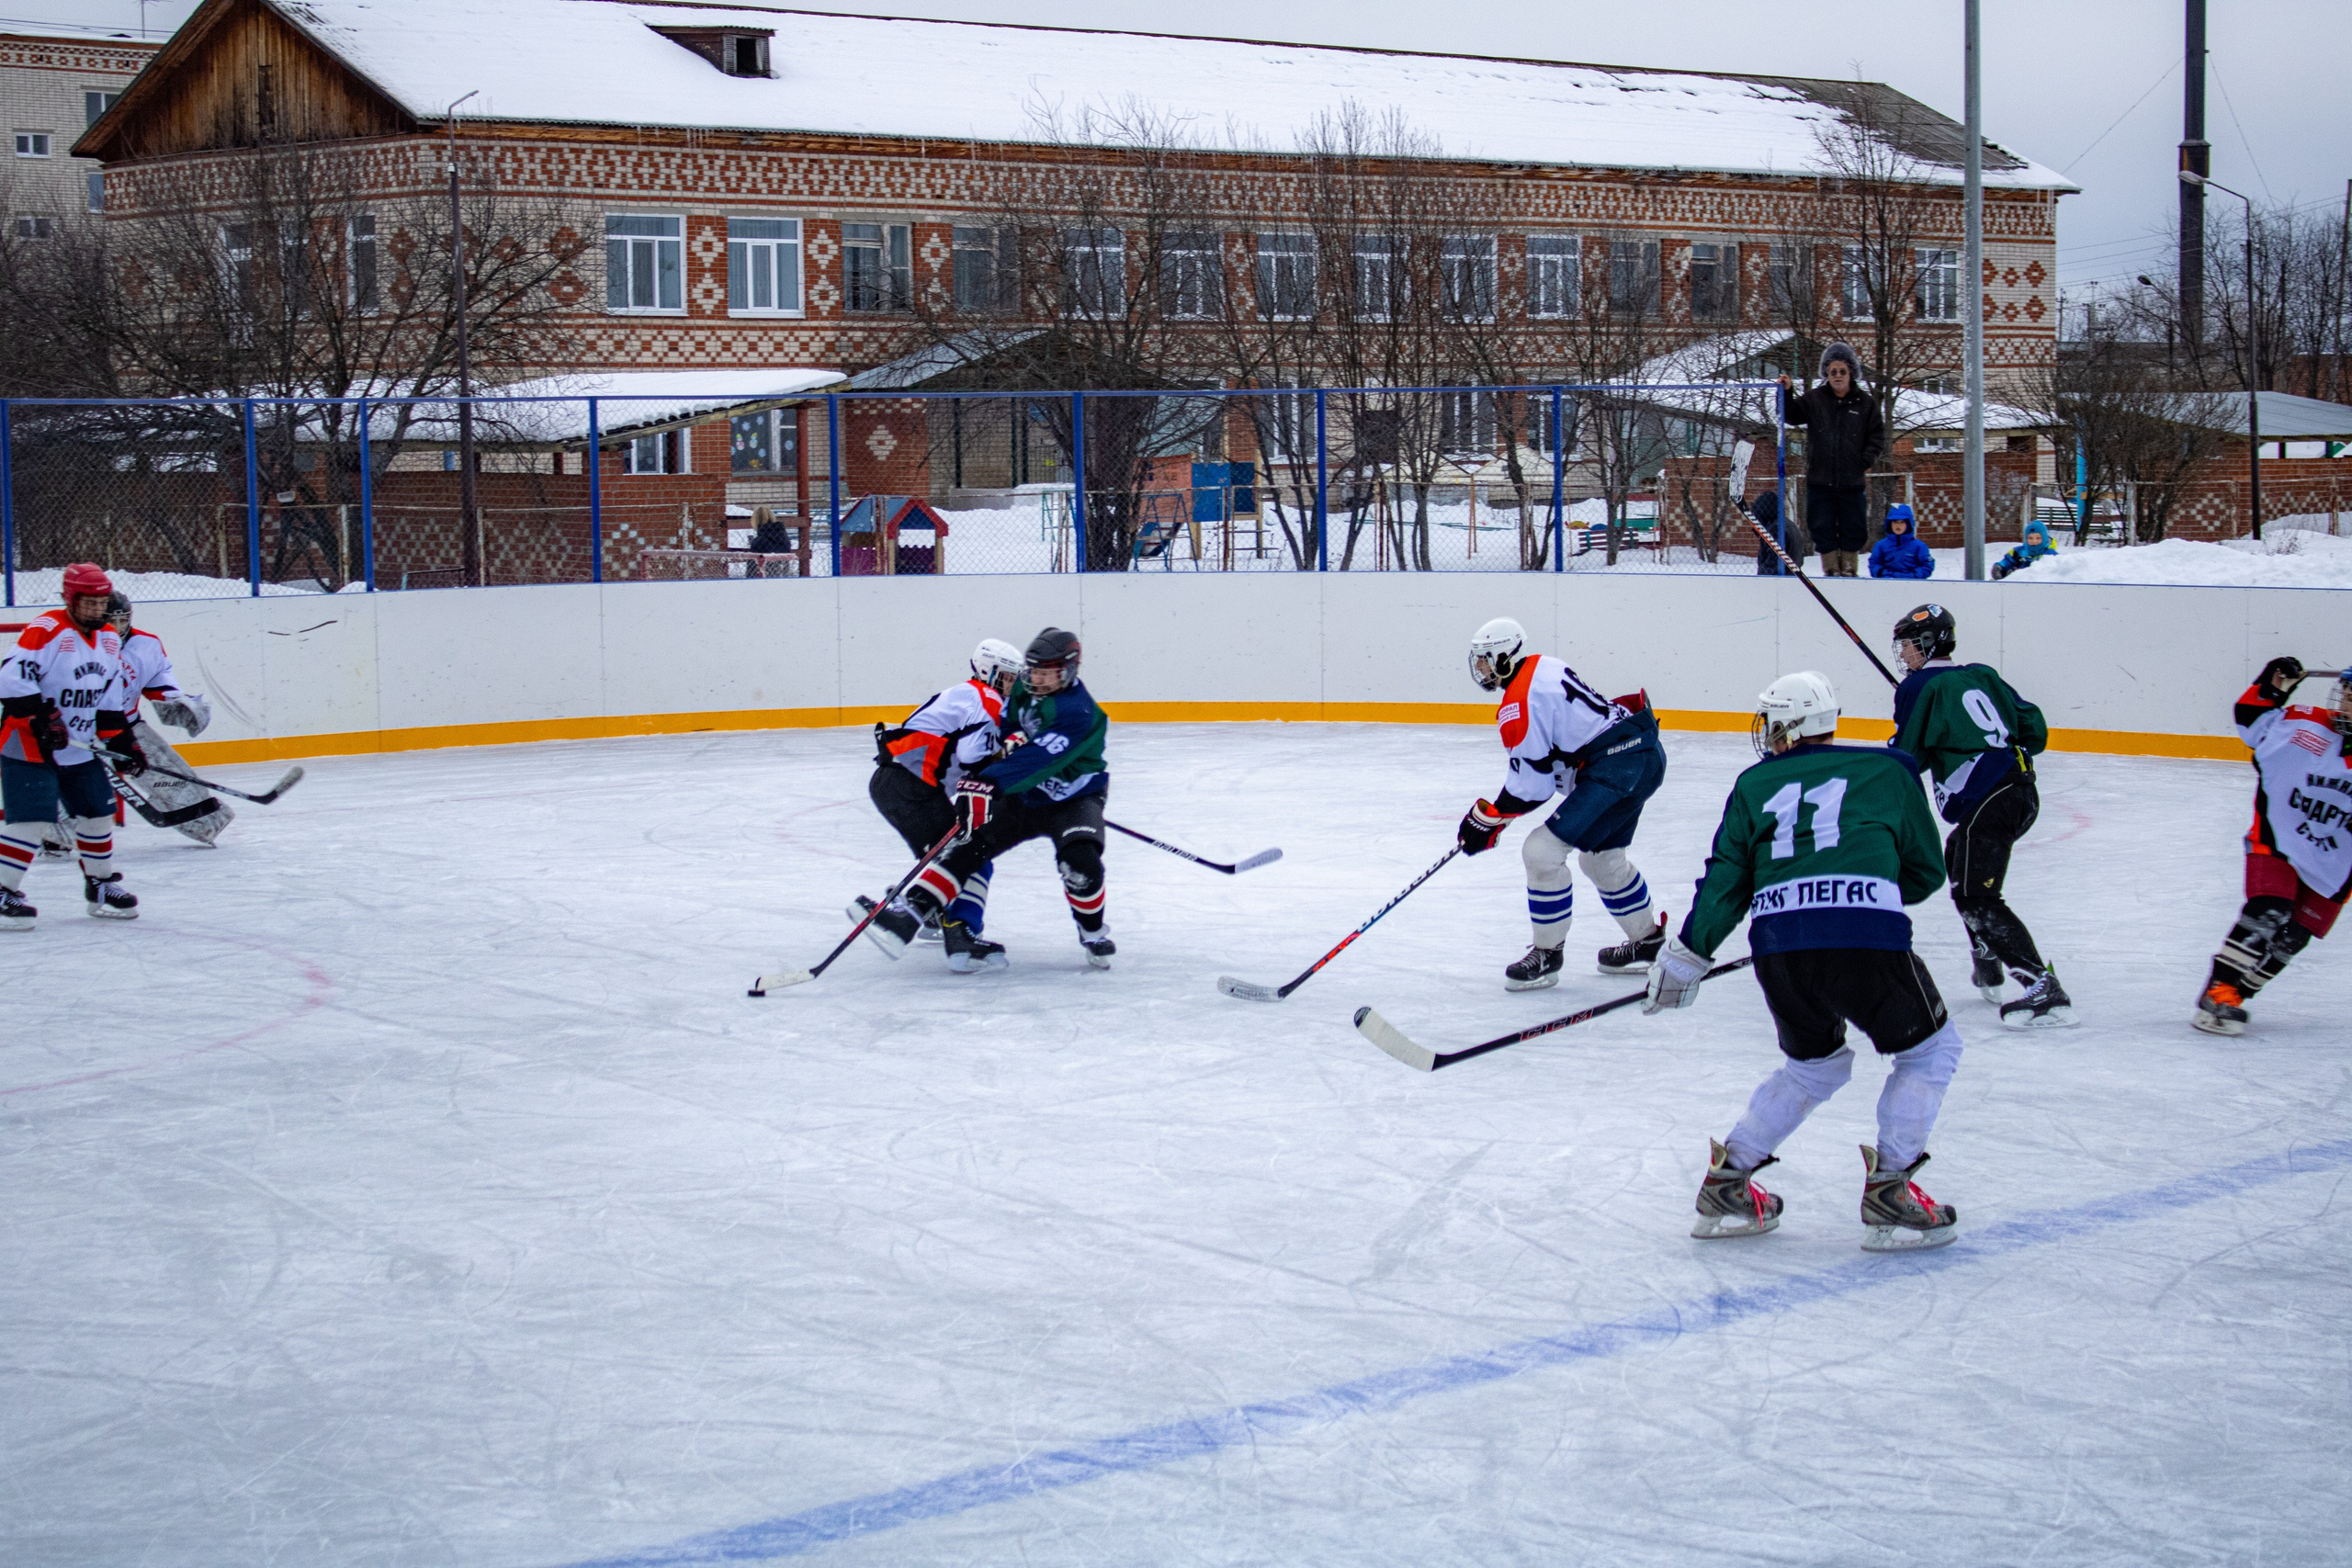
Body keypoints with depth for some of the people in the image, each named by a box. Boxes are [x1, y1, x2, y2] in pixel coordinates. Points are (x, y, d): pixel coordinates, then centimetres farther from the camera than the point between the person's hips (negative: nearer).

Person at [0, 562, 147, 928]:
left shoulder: (109, 641, 9)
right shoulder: (45, 631, -16)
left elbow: (111, 700, 15)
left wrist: (122, 742, 9)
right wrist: (42, 719, -27)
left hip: (81, 749, 8)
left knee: (99, 812, 11)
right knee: (31, 818, -14)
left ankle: (101, 885, 26)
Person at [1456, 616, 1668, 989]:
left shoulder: (1521, 701, -15)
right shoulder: (1543, 668, 15)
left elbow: (1532, 786, -16)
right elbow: (1538, 755, 25)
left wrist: (1485, 819, -4)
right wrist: (1494, 813, 24)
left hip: (1614, 768, -11)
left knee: (1542, 851, -10)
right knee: (1602, 858, 27)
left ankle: (1547, 954, 0)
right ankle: (1649, 942, 41)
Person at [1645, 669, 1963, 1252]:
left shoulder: (1755, 785, 21)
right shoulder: (1887, 772, 18)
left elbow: (1726, 878, 17)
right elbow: (1925, 872, 24)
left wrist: (1688, 953, 24)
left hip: (1778, 944, 3)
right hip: (1865, 937, -3)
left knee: (1816, 1063, 28)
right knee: (1928, 1050, 19)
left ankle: (1727, 1183, 24)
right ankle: (1888, 1190, 7)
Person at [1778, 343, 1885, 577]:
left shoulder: (1865, 403, 3)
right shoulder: (1814, 398, 5)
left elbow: (1878, 435, 5)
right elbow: (1792, 415, 5)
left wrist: (1867, 460, -8)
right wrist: (1786, 394, -11)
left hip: (1852, 480, 0)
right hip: (1820, 479, 0)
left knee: (1853, 530, 4)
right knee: (1823, 529, 2)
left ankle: (1849, 569, 15)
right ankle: (1831, 570, 11)